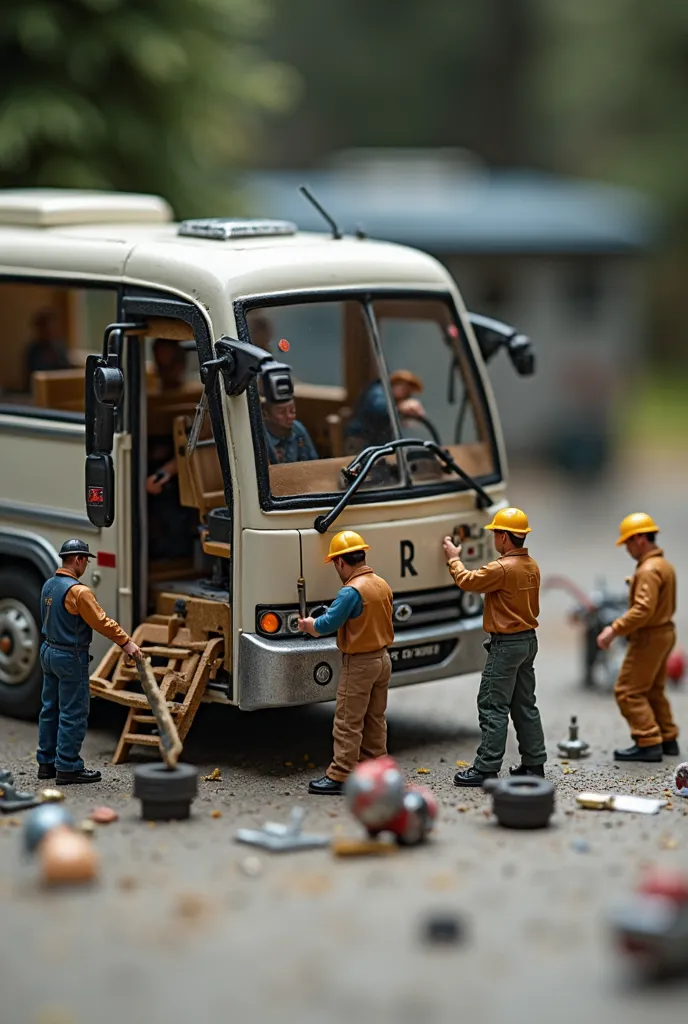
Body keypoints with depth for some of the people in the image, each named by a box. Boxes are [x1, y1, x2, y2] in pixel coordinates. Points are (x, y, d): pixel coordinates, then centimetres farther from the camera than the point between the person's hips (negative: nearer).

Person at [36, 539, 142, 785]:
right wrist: (126, 641, -11)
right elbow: (101, 621, -19)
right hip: (70, 657, -9)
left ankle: (46, 762, 20)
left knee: (51, 709, 15)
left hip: (49, 652, 9)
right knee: (73, 714, -2)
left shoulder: (48, 586, 6)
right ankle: (68, 767, 0)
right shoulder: (78, 591, -21)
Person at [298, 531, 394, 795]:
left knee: (348, 723, -3)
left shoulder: (352, 591, -22)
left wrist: (307, 625, 1)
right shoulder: (382, 585, 5)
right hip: (382, 658, 8)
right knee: (375, 719, 16)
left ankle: (339, 776, 0)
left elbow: (326, 625, -21)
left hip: (359, 664, -8)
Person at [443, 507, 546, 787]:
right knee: (525, 705, 15)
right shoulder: (532, 566, 8)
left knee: (493, 707, -4)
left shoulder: (503, 568, -21)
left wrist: (454, 559, 5)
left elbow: (467, 581, -12)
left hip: (506, 644, -9)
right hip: (528, 640, 9)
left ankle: (486, 769, -3)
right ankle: (534, 764, 19)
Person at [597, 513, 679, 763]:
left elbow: (643, 609, -31)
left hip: (648, 638, -10)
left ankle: (649, 743, -8)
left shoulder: (649, 570, -20)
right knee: (653, 691, 19)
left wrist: (615, 630, -29)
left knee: (628, 691, -5)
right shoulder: (664, 565, 13)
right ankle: (667, 740, 22)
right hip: (664, 632, 10)